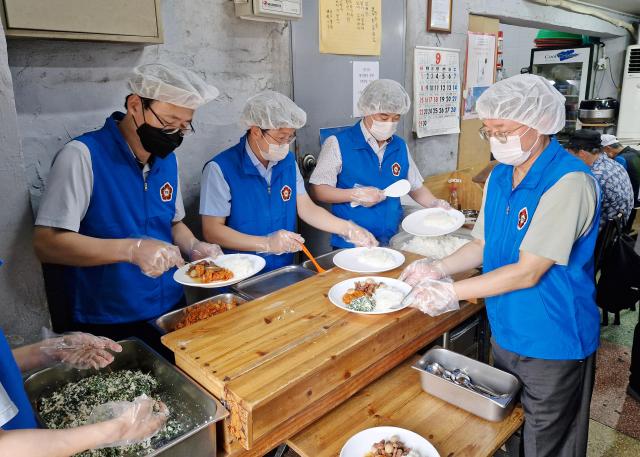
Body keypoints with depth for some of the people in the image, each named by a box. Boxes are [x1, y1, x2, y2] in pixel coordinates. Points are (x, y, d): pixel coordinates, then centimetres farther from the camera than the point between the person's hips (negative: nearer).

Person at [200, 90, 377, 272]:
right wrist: (266, 244, -20)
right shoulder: (220, 169, -11)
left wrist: (349, 229, -3)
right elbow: (212, 230, -11)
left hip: (284, 271, 4)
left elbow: (306, 208, 9)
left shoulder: (288, 162, 8)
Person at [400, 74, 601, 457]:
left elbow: (528, 272, -26)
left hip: (552, 344, -6)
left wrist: (452, 291, -23)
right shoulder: (500, 176, 2)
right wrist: (440, 268, -9)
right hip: (505, 333, 7)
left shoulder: (569, 182, -24)